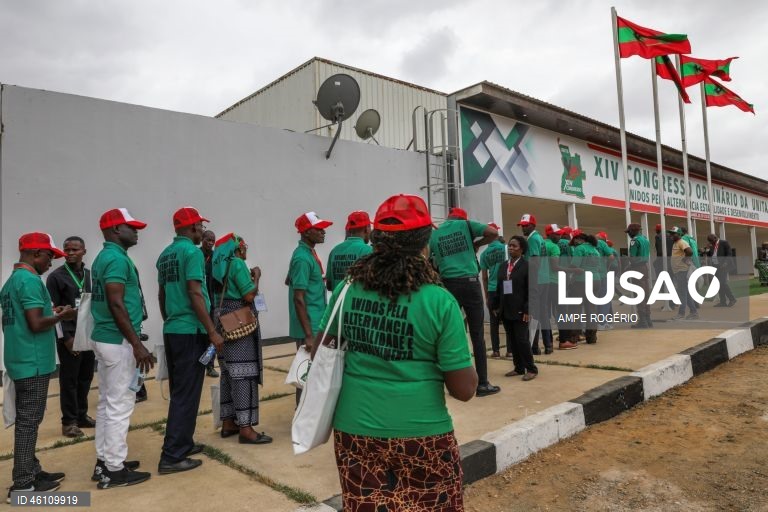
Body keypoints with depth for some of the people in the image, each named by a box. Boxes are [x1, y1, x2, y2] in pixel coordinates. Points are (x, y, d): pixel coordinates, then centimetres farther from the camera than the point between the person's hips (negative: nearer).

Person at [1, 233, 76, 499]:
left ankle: (31, 472, 25)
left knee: (26, 419, 15)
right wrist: (61, 316, -8)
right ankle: (23, 484, 5)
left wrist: (49, 311, 12)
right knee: (28, 421, -2)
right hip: (33, 362, -10)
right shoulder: (30, 280, -17)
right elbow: (36, 324, -24)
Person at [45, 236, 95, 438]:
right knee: (69, 380, 1)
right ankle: (69, 421, 10)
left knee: (85, 378, 10)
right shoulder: (56, 277, -4)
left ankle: (82, 416, 21)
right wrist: (65, 337, -12)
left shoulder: (90, 275, 12)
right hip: (69, 337, -5)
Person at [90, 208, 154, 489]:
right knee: (120, 405, -3)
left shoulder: (103, 257, 15)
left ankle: (104, 462, 25)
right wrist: (137, 345, -23)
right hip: (119, 342, -10)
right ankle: (114, 470, 6)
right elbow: (116, 304, -23)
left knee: (107, 403, 15)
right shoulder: (117, 258, -16)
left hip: (104, 338, 10)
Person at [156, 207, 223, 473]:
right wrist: (212, 331, -17)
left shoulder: (165, 254, 13)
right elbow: (195, 294, -19)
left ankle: (182, 443, 28)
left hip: (171, 330, 9)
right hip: (191, 331, -9)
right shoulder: (192, 251, -13)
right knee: (187, 394, -2)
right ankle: (171, 456, 2)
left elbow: (162, 295, 18)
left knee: (179, 391, 17)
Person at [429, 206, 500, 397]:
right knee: (477, 334, 3)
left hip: (448, 285, 2)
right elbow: (494, 233, -4)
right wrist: (476, 245, 8)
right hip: (469, 283, -2)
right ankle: (482, 383, 7)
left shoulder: (434, 234, 10)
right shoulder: (466, 224, 4)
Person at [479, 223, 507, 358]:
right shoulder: (505, 248, -2)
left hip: (492, 290, 1)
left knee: (494, 322, 7)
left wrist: (486, 295, 13)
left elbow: (484, 277, 7)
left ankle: (496, 351, 10)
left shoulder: (484, 253, 4)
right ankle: (510, 350, 8)